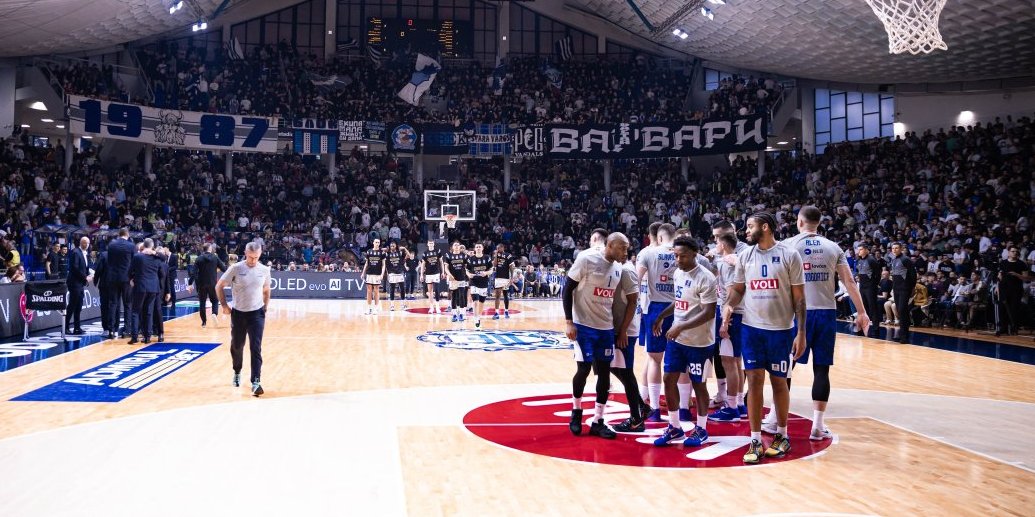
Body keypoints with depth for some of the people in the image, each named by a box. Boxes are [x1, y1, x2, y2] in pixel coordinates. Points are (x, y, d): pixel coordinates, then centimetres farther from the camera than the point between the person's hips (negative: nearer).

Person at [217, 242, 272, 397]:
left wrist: (265, 308, 10)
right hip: (238, 313, 0)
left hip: (256, 313, 0)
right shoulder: (235, 268, -9)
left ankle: (256, 382, -10)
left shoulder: (264, 270, -2)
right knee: (236, 346, 14)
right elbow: (219, 286, 1)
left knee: (256, 348, -8)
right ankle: (237, 373, 40)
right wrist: (224, 305, -3)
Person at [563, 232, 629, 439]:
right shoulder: (587, 259, -13)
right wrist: (568, 322, -15)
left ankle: (597, 422, 12)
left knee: (605, 372, 4)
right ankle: (576, 411, 22)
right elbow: (568, 289, -10)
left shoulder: (618, 268, 6)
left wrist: (618, 327, 15)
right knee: (584, 369, -4)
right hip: (583, 325, -6)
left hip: (606, 328, 6)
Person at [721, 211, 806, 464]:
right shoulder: (744, 256, 4)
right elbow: (738, 289, 14)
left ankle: (782, 436, 25)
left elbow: (799, 297, -5)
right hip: (751, 328, 3)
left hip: (781, 329, -3)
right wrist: (729, 306, -8)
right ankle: (756, 441, 7)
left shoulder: (790, 255, -7)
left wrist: (801, 333, -8)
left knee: (778, 381, 8)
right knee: (754, 380, 1)